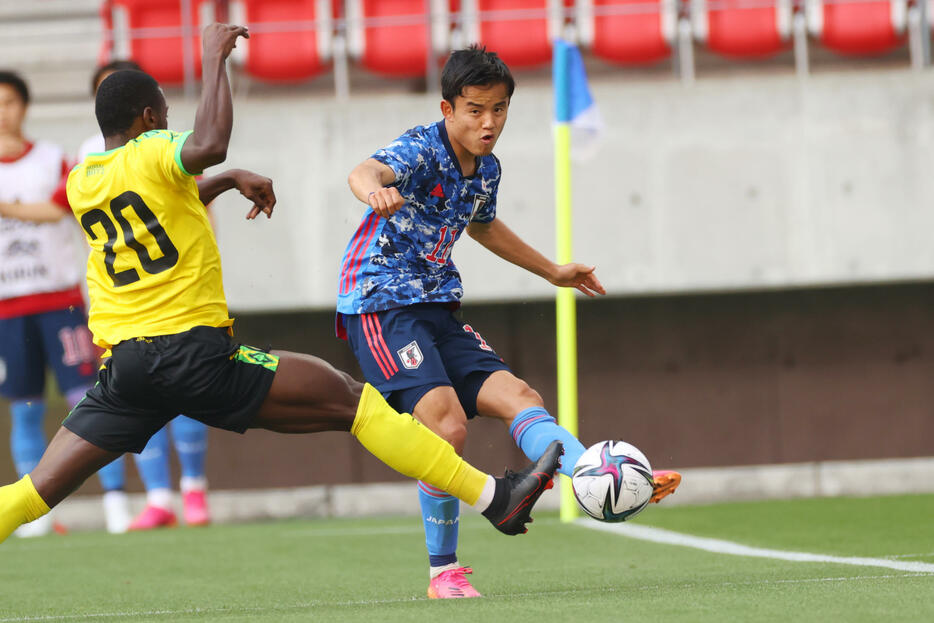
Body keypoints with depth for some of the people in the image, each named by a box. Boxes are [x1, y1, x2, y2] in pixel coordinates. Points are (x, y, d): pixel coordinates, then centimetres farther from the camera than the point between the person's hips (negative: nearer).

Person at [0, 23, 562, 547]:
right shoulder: (151, 153, -5)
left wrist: (227, 180, 30)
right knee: (354, 400, -1)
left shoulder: (80, 183, 15)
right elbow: (208, 146, -29)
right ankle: (494, 498, -4)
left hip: (121, 364, 6)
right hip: (194, 354, -6)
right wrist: (214, 59, -16)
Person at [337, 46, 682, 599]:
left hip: (437, 308, 8)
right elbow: (366, 171, -39)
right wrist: (377, 192, -65)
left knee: (518, 397, -7)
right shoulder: (421, 150, -16)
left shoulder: (487, 169, 9)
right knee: (447, 423, -20)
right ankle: (444, 572, -9)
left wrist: (551, 271, 42)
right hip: (381, 304, -8)